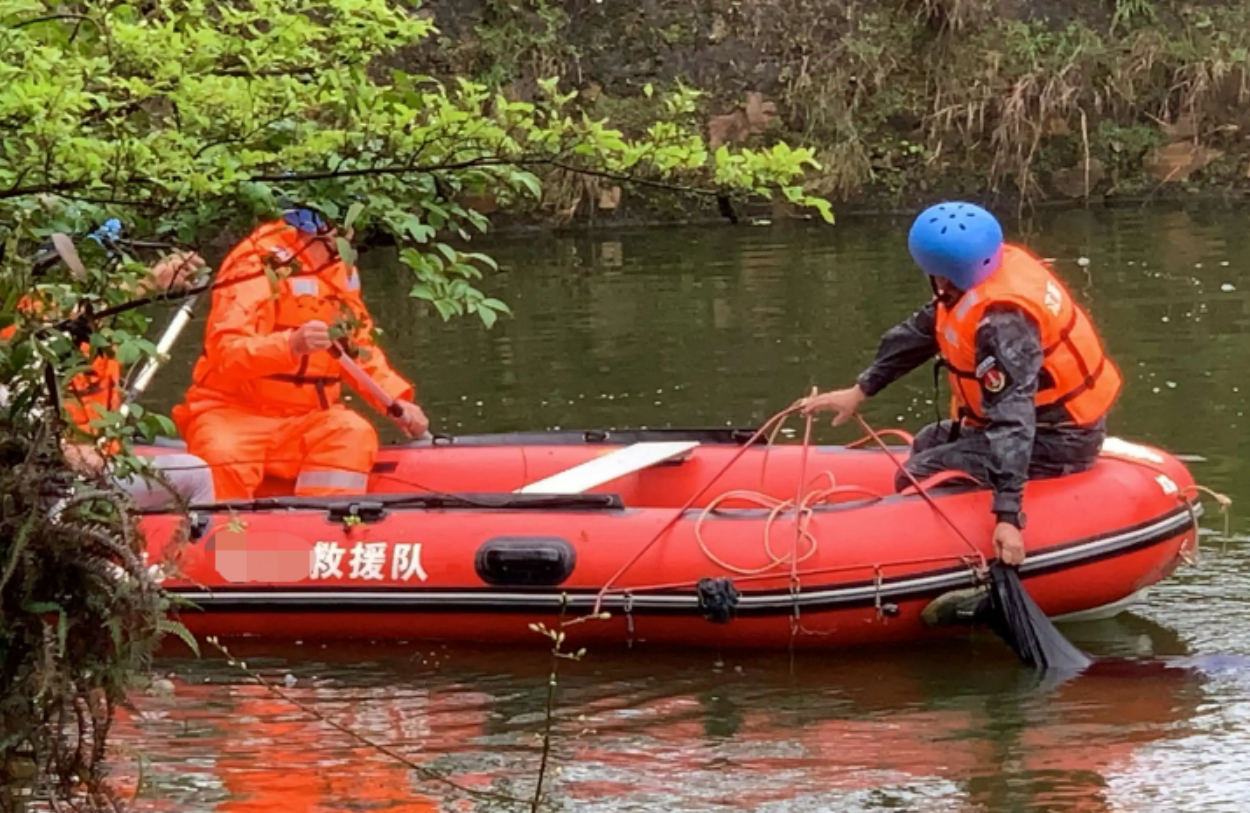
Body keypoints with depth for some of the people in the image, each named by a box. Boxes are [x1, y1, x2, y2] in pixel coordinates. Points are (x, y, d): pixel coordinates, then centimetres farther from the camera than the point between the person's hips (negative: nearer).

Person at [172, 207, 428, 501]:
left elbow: (359, 350, 20)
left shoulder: (341, 271, 11)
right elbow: (225, 352, -24)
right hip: (233, 412, -6)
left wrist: (397, 401, 5)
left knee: (354, 434, -24)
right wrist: (291, 344, -41)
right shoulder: (255, 266, -13)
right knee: (225, 460, -36)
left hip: (304, 421, 6)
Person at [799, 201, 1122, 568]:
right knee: (930, 443, 25)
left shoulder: (1002, 322, -32)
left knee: (920, 478, -13)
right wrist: (861, 390, 16)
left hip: (1058, 441, -10)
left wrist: (1008, 517, -42)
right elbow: (922, 331, 11)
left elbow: (1012, 421, -38)